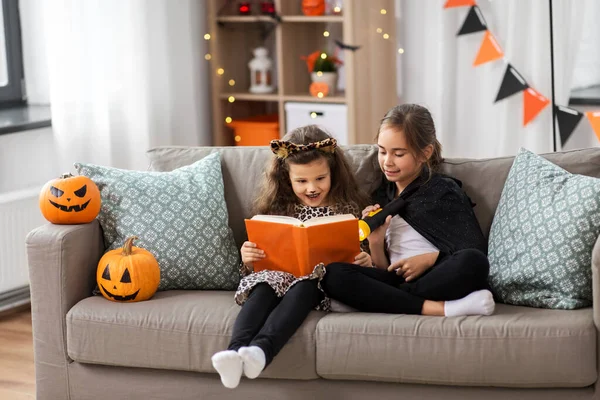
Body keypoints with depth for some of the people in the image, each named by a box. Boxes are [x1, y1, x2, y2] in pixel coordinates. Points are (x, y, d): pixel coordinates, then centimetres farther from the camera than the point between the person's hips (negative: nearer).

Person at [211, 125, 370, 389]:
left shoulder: (349, 210, 11)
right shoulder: (279, 211, 16)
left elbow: (360, 256, 11)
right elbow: (261, 261, 18)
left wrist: (366, 262, -13)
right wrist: (248, 259, -5)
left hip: (321, 279, -2)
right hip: (280, 273, 2)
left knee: (303, 287, -37)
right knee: (264, 286, -33)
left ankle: (261, 349, -60)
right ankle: (236, 350, -56)